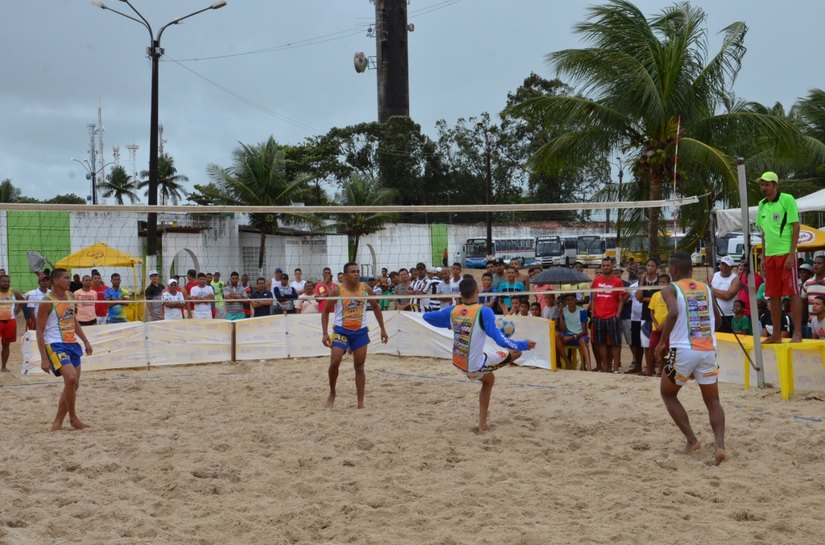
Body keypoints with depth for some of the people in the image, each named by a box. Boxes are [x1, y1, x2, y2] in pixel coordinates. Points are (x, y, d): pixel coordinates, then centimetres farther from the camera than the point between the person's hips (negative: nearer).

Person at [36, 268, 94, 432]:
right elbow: (40, 331, -13)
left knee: (73, 385, 8)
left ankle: (58, 422, 18)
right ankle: (73, 419, -7)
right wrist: (44, 358, -17)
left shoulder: (70, 296, 10)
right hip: (55, 345, -8)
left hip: (72, 344, 8)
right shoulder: (47, 302, -13)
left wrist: (85, 341, 16)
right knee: (71, 378, -23)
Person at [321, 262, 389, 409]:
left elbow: (376, 308, 12)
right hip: (341, 331, -2)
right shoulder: (337, 290, -10)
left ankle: (361, 403, 7)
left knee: (359, 367, 3)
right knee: (334, 362, -14)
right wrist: (325, 334, -9)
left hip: (360, 332, 2)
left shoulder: (366, 289, -2)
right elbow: (325, 311, -2)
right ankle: (332, 393, 10)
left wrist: (382, 329, 9)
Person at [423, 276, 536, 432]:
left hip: (458, 364, 6)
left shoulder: (453, 310, -4)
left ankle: (482, 424, 38)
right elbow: (499, 339, -24)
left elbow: (427, 317, 10)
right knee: (515, 353, 11)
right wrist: (524, 345, -11)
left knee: (489, 379, 34)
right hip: (475, 367, -6)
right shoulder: (484, 311, -20)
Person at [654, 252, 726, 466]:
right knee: (713, 402, 13)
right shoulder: (705, 288, 13)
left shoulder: (670, 289, -2)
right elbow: (717, 316, 23)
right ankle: (720, 444, -10)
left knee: (668, 395, 19)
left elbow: (673, 312, -21)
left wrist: (662, 342, -13)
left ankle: (691, 440, 9)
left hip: (683, 351, -4)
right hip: (708, 351, 4)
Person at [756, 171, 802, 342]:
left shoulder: (787, 199, -5)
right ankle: (776, 334, 14)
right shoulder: (762, 205, 13)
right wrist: (763, 257, 13)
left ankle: (797, 333, -1)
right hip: (770, 256, 6)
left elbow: (796, 227, -8)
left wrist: (792, 254, -14)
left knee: (793, 293, -4)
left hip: (786, 254, -6)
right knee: (774, 295, 8)